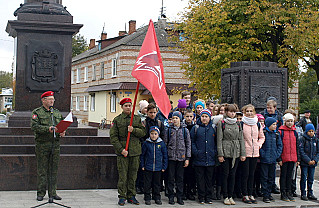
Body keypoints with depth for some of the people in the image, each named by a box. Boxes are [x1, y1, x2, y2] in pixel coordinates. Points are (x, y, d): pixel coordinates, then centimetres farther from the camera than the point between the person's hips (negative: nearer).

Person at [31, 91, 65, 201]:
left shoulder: (57, 113, 17)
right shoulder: (37, 112, 1)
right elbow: (34, 126, -11)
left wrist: (63, 132, -1)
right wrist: (48, 129, -22)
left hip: (55, 144, 5)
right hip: (42, 144, -4)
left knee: (54, 169, 6)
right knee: (42, 170, -1)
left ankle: (53, 193, 13)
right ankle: (40, 193, 7)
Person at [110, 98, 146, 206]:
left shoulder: (137, 119, 10)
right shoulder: (117, 120, 2)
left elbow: (143, 132, 5)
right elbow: (113, 137, -3)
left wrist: (133, 130, -14)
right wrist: (121, 149, -12)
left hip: (135, 151, 2)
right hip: (122, 152, -2)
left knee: (133, 175, 7)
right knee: (122, 175, -1)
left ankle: (131, 196, 17)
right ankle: (122, 196, 9)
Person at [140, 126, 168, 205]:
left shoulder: (161, 143, -1)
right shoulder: (146, 143, -2)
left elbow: (165, 155, 5)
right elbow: (142, 155, 5)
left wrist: (164, 166, 3)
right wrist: (142, 165, 2)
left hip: (158, 168, 1)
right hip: (148, 167, -1)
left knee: (157, 183, 10)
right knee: (147, 184, 5)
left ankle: (157, 198, 21)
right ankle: (147, 198, 16)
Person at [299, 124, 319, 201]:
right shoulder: (303, 139, -6)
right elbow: (301, 151, -11)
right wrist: (308, 160, -15)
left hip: (313, 163, 4)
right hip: (304, 163, -4)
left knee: (311, 179, 10)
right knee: (304, 178, 0)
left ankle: (310, 194, 19)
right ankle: (303, 194, 7)